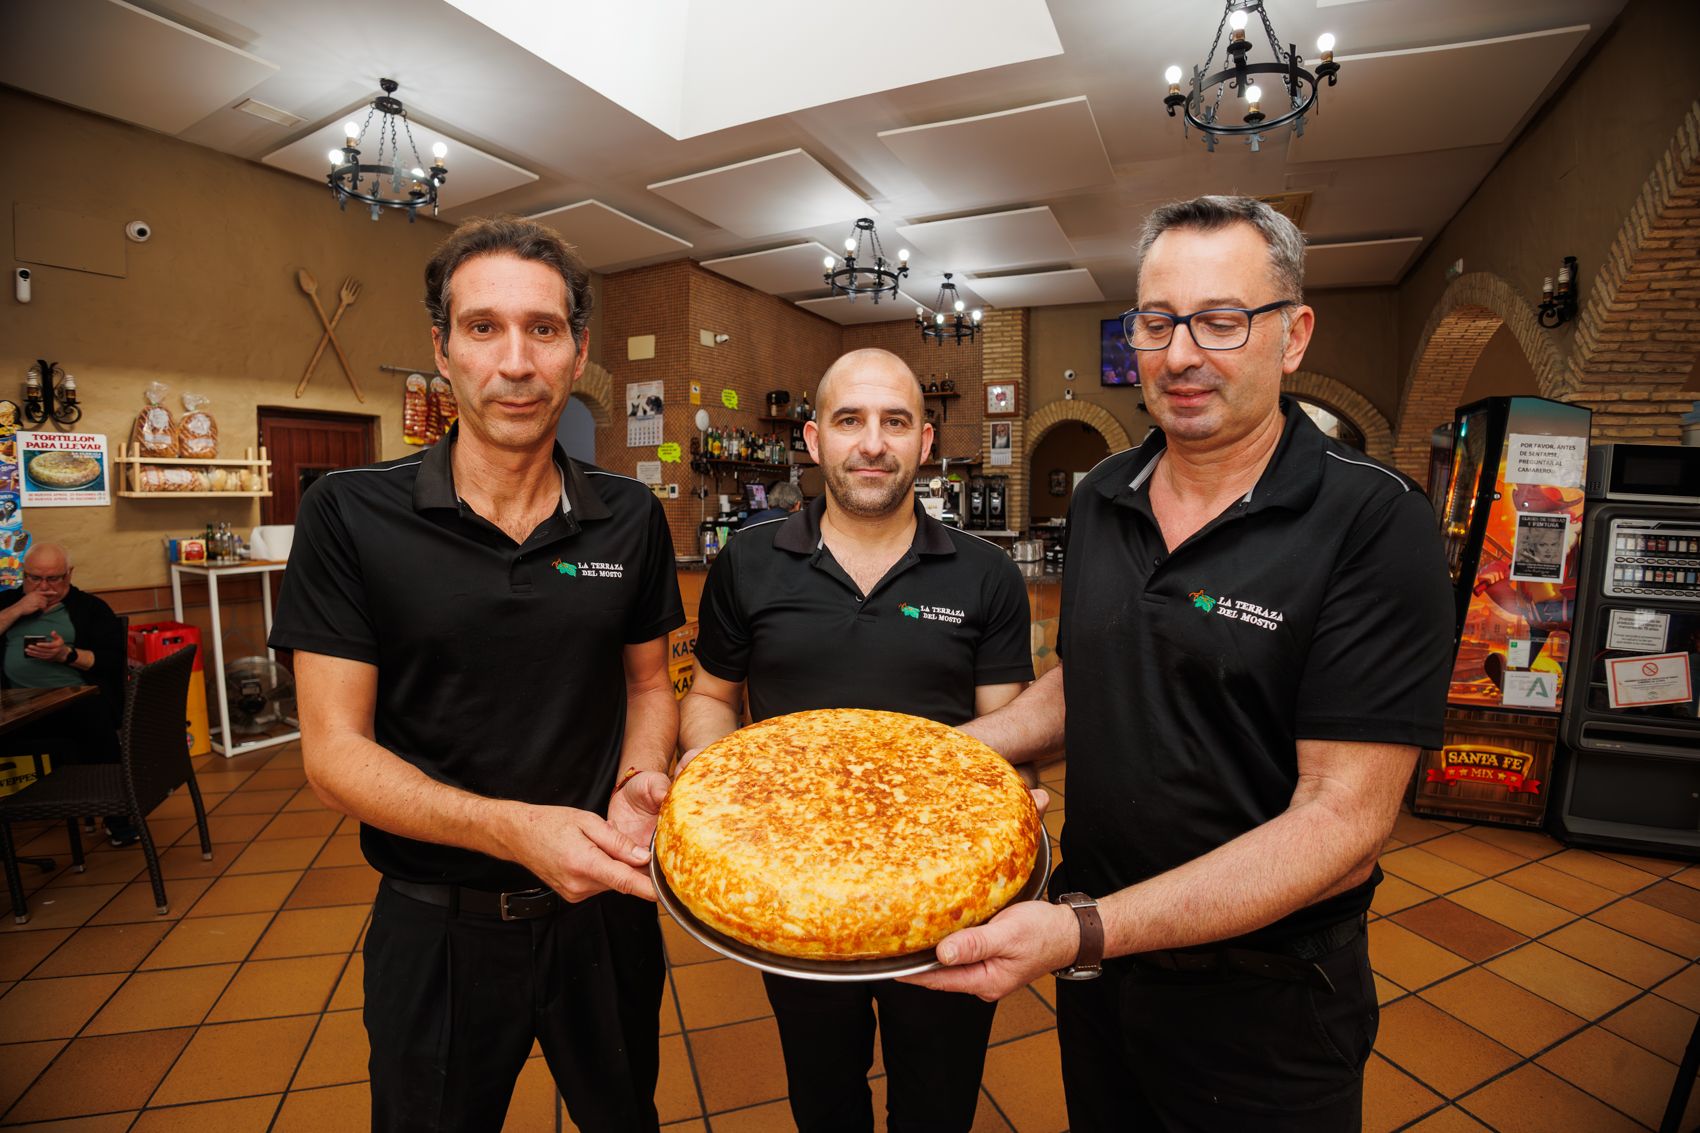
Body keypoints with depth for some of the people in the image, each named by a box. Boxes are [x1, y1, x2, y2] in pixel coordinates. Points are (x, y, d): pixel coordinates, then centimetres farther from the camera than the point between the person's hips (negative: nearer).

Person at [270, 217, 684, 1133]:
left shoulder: (630, 518, -6)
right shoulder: (351, 516, -13)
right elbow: (334, 750, -13)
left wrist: (640, 780, -16)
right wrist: (512, 827, -28)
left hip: (605, 907, 3)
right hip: (436, 924, -2)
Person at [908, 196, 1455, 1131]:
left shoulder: (1375, 526, -20)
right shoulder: (1100, 500, -2)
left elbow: (1342, 820, -24)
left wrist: (1087, 931, -32)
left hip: (1260, 999, -5)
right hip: (1096, 946, 5)